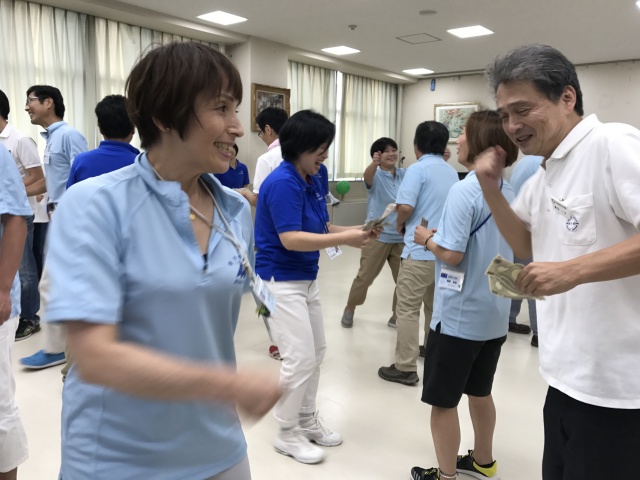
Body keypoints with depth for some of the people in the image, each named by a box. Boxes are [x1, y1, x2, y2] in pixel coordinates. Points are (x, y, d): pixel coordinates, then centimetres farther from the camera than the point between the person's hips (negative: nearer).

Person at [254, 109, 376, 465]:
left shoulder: (311, 181, 6)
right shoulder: (282, 182, -21)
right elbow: (290, 238, -27)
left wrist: (352, 231, -6)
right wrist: (344, 239, -27)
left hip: (307, 279, 9)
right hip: (281, 282, -9)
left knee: (316, 352, 16)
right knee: (300, 359, -4)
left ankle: (307, 420, 33)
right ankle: (287, 434, 16)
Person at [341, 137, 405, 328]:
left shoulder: (404, 174, 5)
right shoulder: (375, 175, -8)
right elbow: (367, 176, -30)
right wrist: (374, 163, -54)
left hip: (401, 237, 4)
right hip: (377, 235, -4)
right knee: (365, 277, 3)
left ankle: (396, 316, 26)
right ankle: (349, 310, 27)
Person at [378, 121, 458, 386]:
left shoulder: (417, 169, -10)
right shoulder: (452, 172, 12)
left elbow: (405, 207, -22)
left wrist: (399, 224, -1)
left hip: (420, 251, -7)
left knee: (408, 309, -3)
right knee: (436, 306, 22)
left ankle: (406, 368, 0)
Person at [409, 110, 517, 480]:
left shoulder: (464, 191, -20)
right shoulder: (509, 193, 6)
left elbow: (452, 254, -23)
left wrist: (427, 239, -4)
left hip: (459, 314, -8)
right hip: (495, 313, 9)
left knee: (444, 400, 6)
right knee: (480, 391, 24)